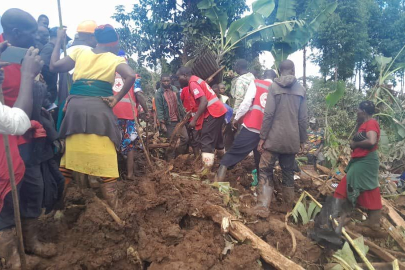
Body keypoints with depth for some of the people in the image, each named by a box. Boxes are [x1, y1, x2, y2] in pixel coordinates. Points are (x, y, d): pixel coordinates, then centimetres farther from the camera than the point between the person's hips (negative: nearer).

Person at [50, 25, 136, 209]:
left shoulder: (80, 52, 14)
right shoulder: (114, 59, 5)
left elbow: (55, 66, 14)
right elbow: (131, 76, -13)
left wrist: (59, 41, 26)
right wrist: (117, 98, -5)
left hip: (75, 107, 4)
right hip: (99, 108, -3)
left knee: (69, 155, 14)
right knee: (106, 161, 0)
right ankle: (113, 208, 6)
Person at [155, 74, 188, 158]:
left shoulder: (175, 89, 7)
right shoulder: (159, 93, -8)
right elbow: (159, 109, -12)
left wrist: (184, 115, 10)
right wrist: (162, 122, -16)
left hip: (179, 119, 5)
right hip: (169, 121, -5)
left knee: (185, 138, 3)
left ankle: (179, 156, 19)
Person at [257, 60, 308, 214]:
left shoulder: (274, 87, -3)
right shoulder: (301, 89, 7)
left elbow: (268, 114, -10)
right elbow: (303, 118, 5)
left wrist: (262, 137, -5)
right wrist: (302, 140, 14)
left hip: (274, 138, -3)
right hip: (292, 139, 4)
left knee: (265, 170, 4)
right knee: (288, 172, 13)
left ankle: (263, 206, -3)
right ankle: (288, 207, 22)